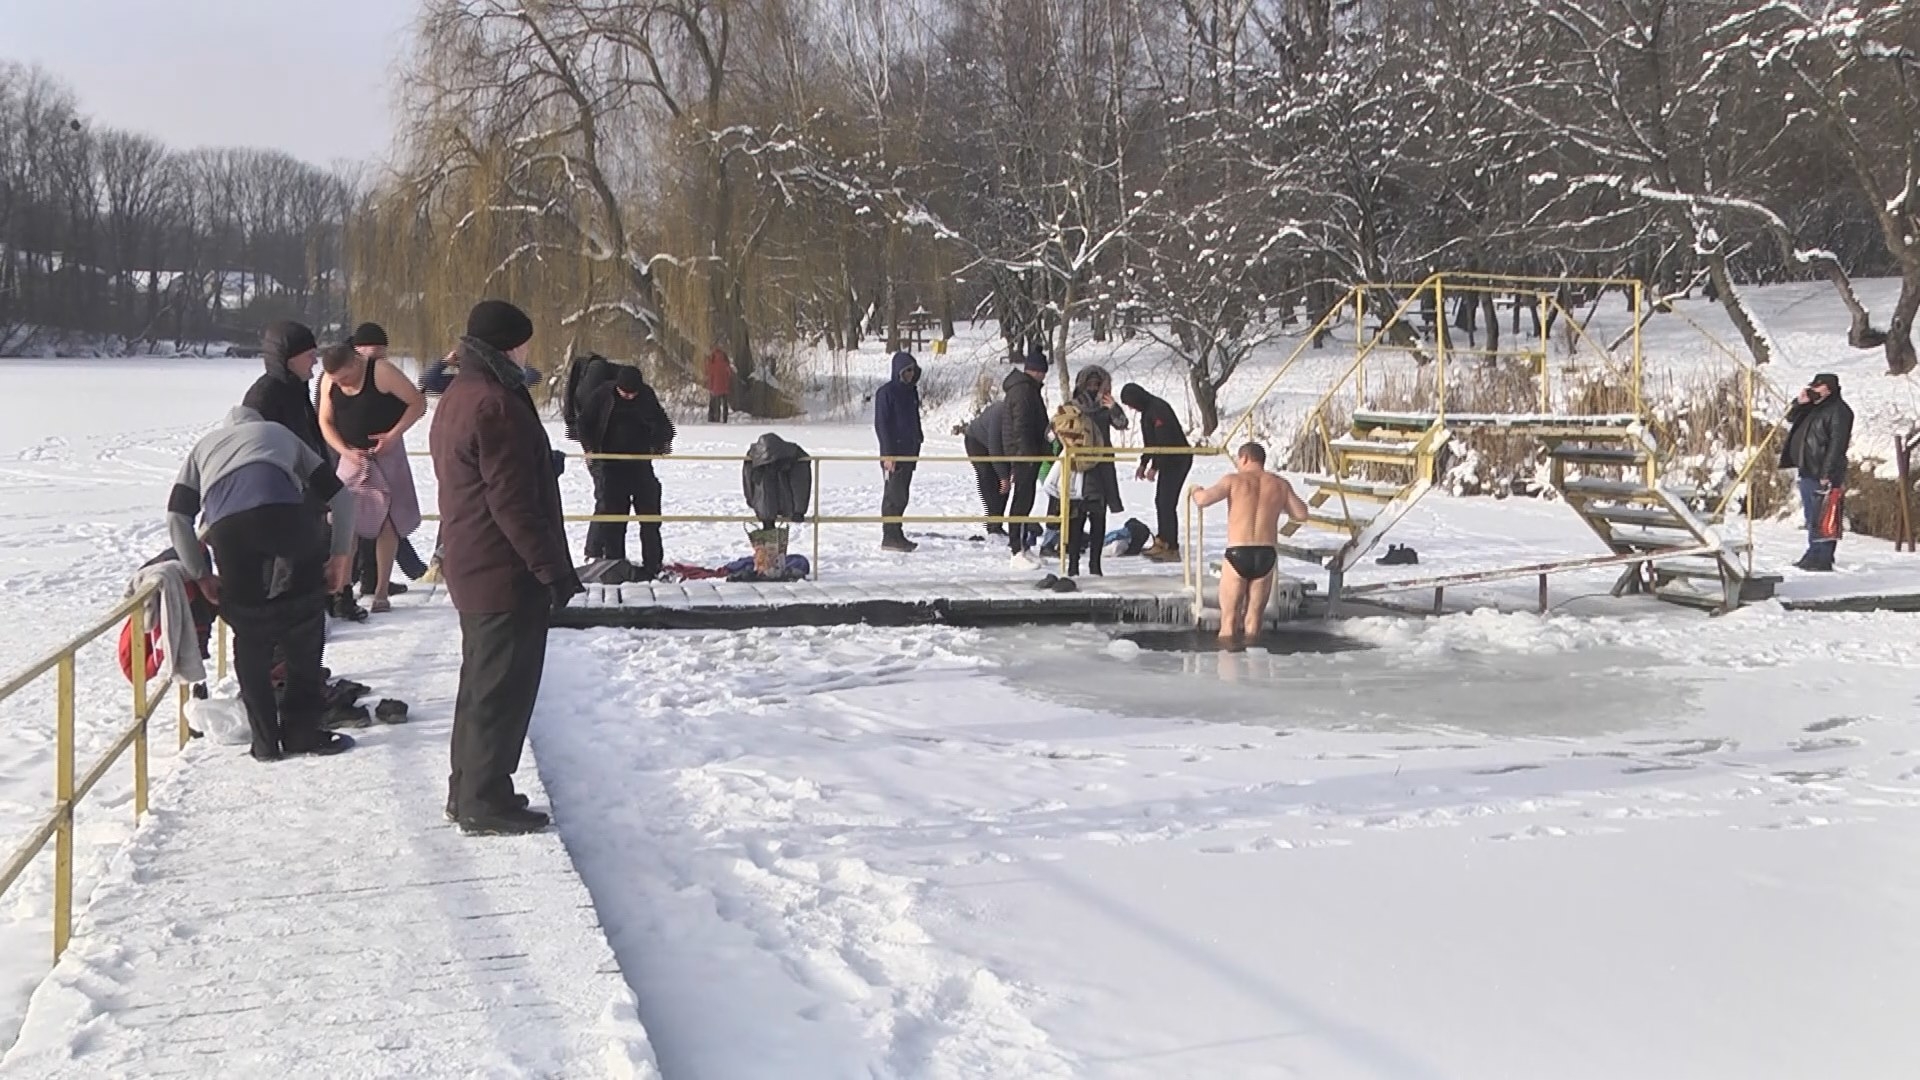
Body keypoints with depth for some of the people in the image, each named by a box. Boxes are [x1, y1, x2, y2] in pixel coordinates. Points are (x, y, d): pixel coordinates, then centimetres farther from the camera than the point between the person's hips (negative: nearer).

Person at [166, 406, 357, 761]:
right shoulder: (279, 433, 39)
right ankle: (301, 730, 15)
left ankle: (265, 741, 16)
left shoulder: (204, 445, 38)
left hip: (227, 527, 1)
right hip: (283, 513, -1)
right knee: (304, 625, 15)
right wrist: (340, 555, 31)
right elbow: (340, 494, 29)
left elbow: (177, 517, 22)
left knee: (249, 638, 15)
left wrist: (201, 574, 28)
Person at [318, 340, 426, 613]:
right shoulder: (328, 381, -5)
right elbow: (325, 421, 4)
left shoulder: (381, 372, -18)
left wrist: (393, 434, -20)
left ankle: (381, 591, 6)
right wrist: (345, 451, -12)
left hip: (385, 454, -4)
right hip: (353, 456, 4)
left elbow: (418, 402, -14)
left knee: (386, 520, -1)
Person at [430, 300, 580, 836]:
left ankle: (469, 789, 27)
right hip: (506, 572, -11)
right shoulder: (496, 405, -20)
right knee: (504, 688, -3)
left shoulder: (457, 397, 14)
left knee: (482, 681, 19)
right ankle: (486, 801, 3)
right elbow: (513, 503, -22)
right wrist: (553, 569, -18)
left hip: (472, 568, 11)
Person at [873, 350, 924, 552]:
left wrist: (918, 441, 18)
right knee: (895, 494, -8)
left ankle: (896, 534, 16)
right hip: (894, 452, -8)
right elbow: (881, 424, -13)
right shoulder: (886, 392, -9)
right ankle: (890, 536, -5)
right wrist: (888, 454, -17)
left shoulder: (911, 391, 15)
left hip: (909, 451, 8)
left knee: (902, 494, 10)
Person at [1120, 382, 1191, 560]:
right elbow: (1151, 442, 22)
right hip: (1168, 461, 10)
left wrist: (1154, 467, -20)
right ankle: (1163, 541, 26)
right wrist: (1143, 463, 17)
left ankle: (1171, 548, -8)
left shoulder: (1158, 409, -19)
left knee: (1167, 503, -11)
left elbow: (1165, 442, -23)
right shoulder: (1147, 410, 12)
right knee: (1161, 501, 16)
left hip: (1177, 460, -10)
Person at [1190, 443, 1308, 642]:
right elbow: (1301, 514, 11)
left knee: (1229, 619, 3)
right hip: (1266, 556, 3)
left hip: (1238, 554, -3)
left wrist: (1196, 490, 13)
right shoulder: (1280, 484, 10)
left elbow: (1203, 500, -10)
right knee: (1253, 620, 12)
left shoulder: (1234, 480, 1)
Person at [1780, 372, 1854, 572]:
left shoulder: (1839, 411, -11)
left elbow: (1837, 444, -17)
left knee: (1821, 520, -10)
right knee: (1812, 518, 14)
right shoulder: (1813, 408, 17)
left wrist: (1826, 474, -22)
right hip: (1807, 471, 10)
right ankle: (1813, 556, 21)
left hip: (1824, 475, -10)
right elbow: (1791, 420, 26)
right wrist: (1799, 403, 6)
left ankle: (1821, 559, -10)